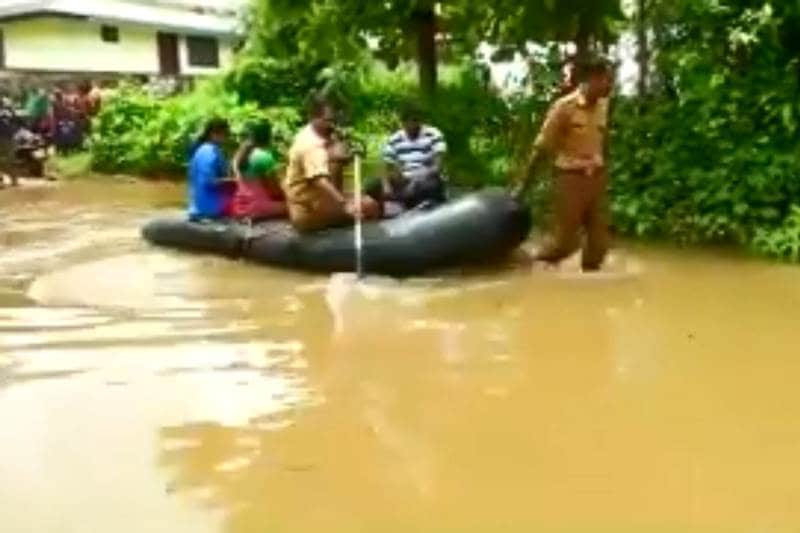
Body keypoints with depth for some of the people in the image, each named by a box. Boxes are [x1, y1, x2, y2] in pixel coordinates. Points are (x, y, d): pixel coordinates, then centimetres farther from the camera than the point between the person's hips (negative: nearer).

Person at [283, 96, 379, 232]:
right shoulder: (312, 145, -24)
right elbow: (320, 181, -38)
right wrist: (345, 205, -50)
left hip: (314, 201, 11)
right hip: (310, 211, -11)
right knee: (369, 206, -18)